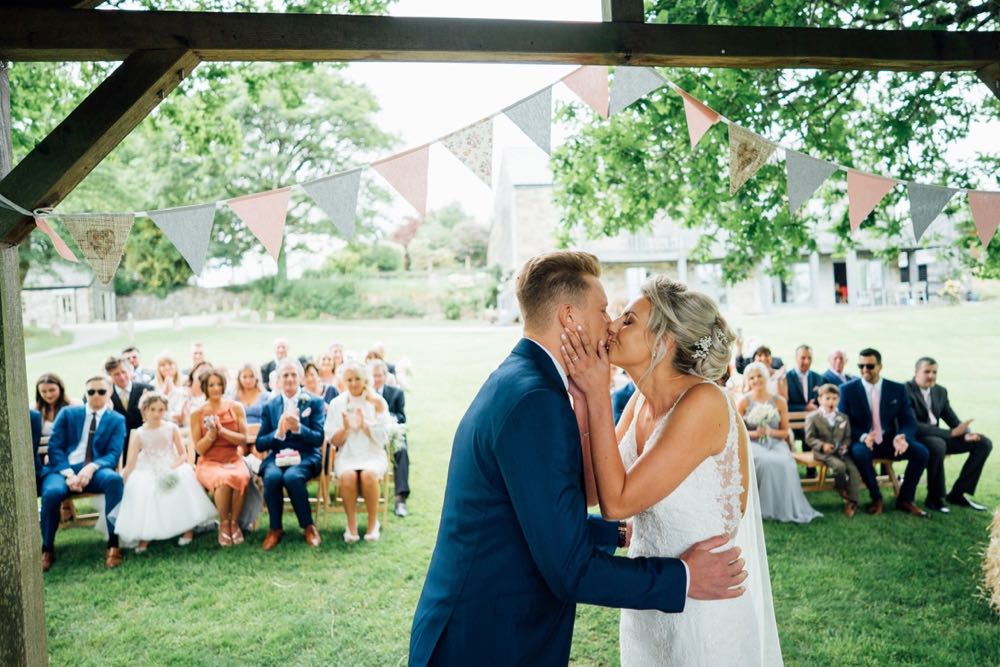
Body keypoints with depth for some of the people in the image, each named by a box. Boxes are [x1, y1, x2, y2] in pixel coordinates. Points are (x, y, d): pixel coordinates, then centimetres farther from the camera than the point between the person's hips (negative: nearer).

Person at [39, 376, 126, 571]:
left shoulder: (117, 420, 11)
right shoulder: (67, 413, 13)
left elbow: (113, 455, 0)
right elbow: (54, 447, 4)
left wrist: (91, 468, -21)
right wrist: (69, 473, -14)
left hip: (95, 471, 0)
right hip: (64, 469, 1)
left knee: (114, 479, -35)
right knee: (52, 492, -34)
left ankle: (113, 544, -28)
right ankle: (47, 549, -7)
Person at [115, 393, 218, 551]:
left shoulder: (171, 428, -1)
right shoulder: (139, 434, -2)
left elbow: (183, 455, 0)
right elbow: (131, 464, -3)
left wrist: (173, 467, -19)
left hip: (171, 469, -1)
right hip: (148, 473, 1)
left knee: (182, 480, -30)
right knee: (139, 489, -28)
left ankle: (188, 528, -15)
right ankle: (144, 537, -19)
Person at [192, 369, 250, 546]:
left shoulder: (236, 408, 4)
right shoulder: (197, 414, 3)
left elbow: (243, 440, -1)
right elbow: (199, 448, 1)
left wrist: (222, 430, -15)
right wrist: (211, 434, -17)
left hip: (234, 460, 1)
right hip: (209, 463, -1)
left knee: (241, 477, -35)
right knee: (224, 479, -35)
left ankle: (234, 522, -14)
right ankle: (224, 524, -12)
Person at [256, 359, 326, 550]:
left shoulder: (315, 402, 5)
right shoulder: (269, 406, 11)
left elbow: (319, 438, -3)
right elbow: (260, 445, 6)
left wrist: (298, 428, -21)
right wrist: (278, 432, -14)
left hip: (306, 456, -2)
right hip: (277, 456, 2)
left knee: (292, 477, -34)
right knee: (272, 477, -31)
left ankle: (308, 526, -12)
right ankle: (275, 528, -10)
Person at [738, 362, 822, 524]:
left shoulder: (779, 401, 6)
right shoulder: (743, 402, 1)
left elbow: (785, 432, 9)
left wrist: (770, 432, -11)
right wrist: (755, 433, -15)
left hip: (775, 443, 2)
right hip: (751, 443, -2)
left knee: (786, 464, -31)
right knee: (766, 462, -35)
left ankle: (788, 508, -15)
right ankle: (766, 509, -20)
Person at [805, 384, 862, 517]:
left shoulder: (843, 418, 13)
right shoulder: (813, 418, -2)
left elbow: (847, 436, 16)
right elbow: (809, 438, -5)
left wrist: (845, 445, -6)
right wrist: (822, 445, -21)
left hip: (840, 452, 4)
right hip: (823, 452, -4)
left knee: (854, 468, -21)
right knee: (839, 466, -30)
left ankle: (852, 501, -14)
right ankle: (841, 488, 2)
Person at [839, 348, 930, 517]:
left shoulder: (898, 389, 3)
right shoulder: (847, 389, -3)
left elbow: (909, 422, 1)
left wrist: (901, 437, -22)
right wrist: (863, 437, -26)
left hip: (889, 441, 3)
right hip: (862, 442, -3)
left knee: (922, 452, -21)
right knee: (860, 453, -36)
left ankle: (905, 499, -1)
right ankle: (877, 499, -12)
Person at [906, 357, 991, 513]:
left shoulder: (940, 391, 8)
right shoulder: (905, 391, -17)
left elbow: (952, 419, 10)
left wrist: (965, 433, -16)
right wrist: (952, 432, -32)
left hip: (937, 436, 8)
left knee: (984, 443, -3)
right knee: (937, 445, -40)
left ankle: (958, 493, -2)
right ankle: (935, 498, -21)